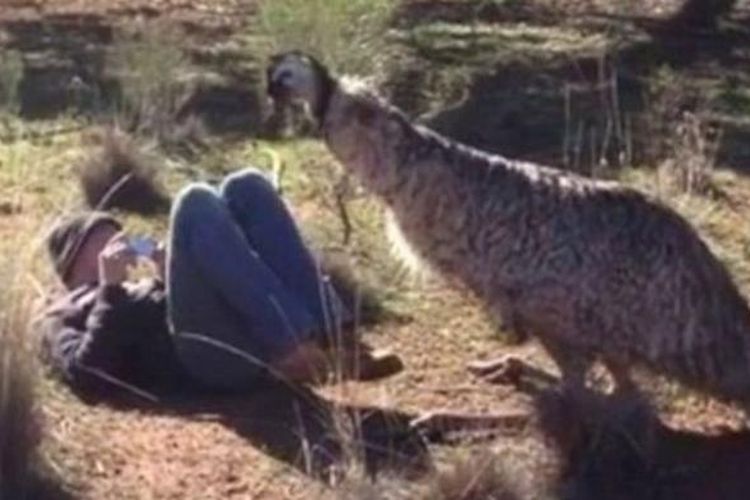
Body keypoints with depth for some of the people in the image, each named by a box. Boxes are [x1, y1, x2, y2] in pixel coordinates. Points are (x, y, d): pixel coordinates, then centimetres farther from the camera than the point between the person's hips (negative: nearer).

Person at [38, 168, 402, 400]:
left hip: (254, 350, 6)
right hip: (205, 355, -6)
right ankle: (297, 346, -32)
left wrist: (176, 275, 20)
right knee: (196, 203, -18)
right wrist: (110, 290, -2)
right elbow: (87, 376, 0)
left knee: (245, 187, -3)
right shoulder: (63, 316, 23)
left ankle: (332, 340, -20)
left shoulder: (137, 291, 43)